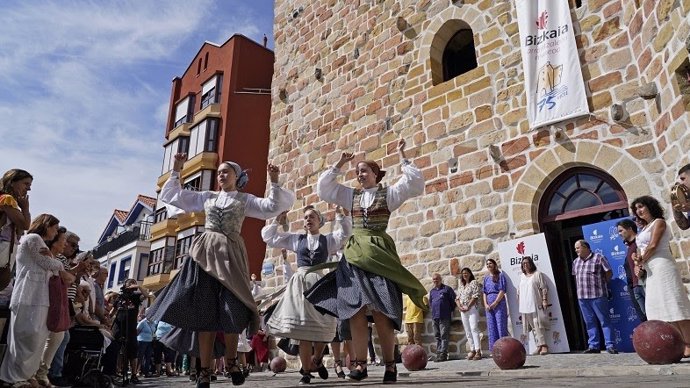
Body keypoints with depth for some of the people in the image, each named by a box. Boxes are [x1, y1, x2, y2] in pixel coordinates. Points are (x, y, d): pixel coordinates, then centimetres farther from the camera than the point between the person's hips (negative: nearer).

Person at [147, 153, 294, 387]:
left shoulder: (245, 200, 11)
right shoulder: (207, 197, 17)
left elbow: (273, 207, -1)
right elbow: (171, 196, 21)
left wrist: (274, 182, -7)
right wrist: (176, 171, 16)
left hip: (230, 254, -2)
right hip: (205, 252, 2)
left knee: (232, 310, -10)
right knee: (205, 311, -2)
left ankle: (231, 361, 12)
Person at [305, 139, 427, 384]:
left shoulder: (388, 194, 8)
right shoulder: (351, 196, 18)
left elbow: (415, 182, -2)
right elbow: (323, 187, 20)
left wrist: (402, 157, -1)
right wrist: (339, 165, 16)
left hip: (379, 254, -3)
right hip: (354, 254, 4)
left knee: (381, 311, -9)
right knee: (355, 310, -4)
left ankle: (389, 364, 2)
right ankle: (361, 364, 0)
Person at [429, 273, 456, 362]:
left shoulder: (447, 289, 0)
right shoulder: (432, 291, 17)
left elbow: (453, 300, 1)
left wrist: (451, 310, 3)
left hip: (444, 317, -6)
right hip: (434, 317, 6)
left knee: (444, 336, -8)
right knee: (437, 336, 8)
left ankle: (443, 354, -9)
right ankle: (438, 354, 12)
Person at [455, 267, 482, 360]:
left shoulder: (474, 282, 0)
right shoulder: (460, 285, 18)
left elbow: (475, 297, -9)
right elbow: (457, 297, 14)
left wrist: (468, 307, -14)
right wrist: (459, 306, -4)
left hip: (472, 308, -6)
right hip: (462, 310, 6)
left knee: (474, 329, -14)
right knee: (467, 331, 6)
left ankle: (478, 351, -15)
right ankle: (472, 350, 10)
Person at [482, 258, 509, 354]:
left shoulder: (500, 276, 2)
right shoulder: (486, 278, 17)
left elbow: (502, 291, -6)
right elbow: (484, 292, 13)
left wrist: (495, 303, -14)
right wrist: (486, 304, -2)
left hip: (499, 303, -5)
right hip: (489, 305, 5)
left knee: (501, 325, -5)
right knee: (491, 327, 4)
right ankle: (494, 349, 8)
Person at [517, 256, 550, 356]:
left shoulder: (538, 274, 3)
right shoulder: (522, 276, 18)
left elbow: (544, 288, -3)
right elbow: (519, 291, 20)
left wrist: (544, 300, -12)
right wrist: (519, 304, 17)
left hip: (536, 305, -5)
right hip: (525, 306, 5)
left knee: (538, 325, -10)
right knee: (532, 326, 3)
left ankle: (543, 345, -8)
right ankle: (539, 346, 5)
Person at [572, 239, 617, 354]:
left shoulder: (598, 258, -4)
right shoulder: (576, 261, 15)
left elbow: (609, 272, -2)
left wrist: (601, 284, 2)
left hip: (598, 295, -6)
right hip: (582, 297, 6)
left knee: (604, 321, -2)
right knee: (589, 322, 9)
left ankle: (610, 345, 2)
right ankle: (593, 346, 15)